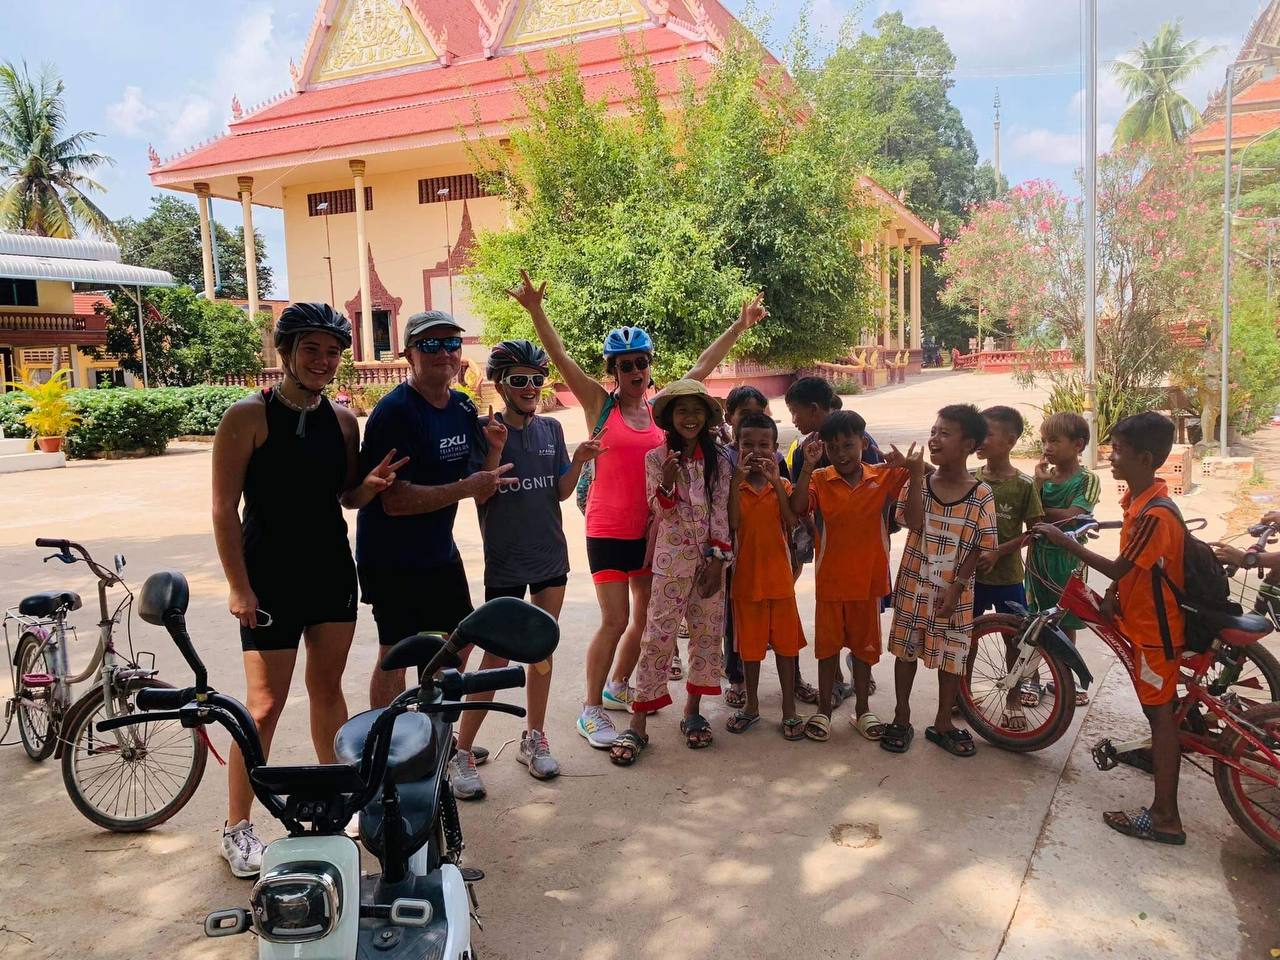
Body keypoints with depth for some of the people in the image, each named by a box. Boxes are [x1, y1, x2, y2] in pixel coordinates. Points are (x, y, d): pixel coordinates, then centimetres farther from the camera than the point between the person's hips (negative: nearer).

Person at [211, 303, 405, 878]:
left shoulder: (342, 419, 6)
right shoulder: (248, 417, -10)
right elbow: (224, 508, -10)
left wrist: (372, 483, -9)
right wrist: (239, 587, -14)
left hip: (332, 571, 5)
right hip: (271, 579, -5)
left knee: (328, 689, 15)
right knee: (265, 705, -1)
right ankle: (236, 827, 15)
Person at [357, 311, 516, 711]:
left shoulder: (463, 407, 4)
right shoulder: (394, 413, -20)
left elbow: (477, 481, 12)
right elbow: (396, 501, -26)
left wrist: (493, 449, -8)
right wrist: (466, 487, -27)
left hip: (440, 551, 8)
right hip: (393, 559, -8)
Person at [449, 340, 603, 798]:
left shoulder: (551, 429, 5)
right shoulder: (485, 429, -9)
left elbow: (561, 492, 7)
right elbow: (479, 496, -13)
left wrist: (578, 462, -11)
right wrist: (496, 449, -25)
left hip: (550, 555, 5)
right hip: (505, 562, -5)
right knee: (496, 659, -4)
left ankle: (533, 738, 28)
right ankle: (461, 752, 8)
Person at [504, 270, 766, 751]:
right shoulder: (600, 404, -4)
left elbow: (703, 367, 12)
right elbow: (561, 358, -14)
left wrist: (741, 325, 15)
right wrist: (535, 310, -26)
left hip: (651, 529, 5)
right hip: (607, 530, -5)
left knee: (646, 616, 15)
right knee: (615, 620, -7)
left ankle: (618, 685, 36)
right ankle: (591, 710, 8)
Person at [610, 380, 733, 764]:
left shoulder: (718, 461, 5)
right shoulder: (656, 458, 0)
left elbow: (720, 512, 1)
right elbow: (661, 512, -4)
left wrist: (717, 559, -6)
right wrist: (667, 483, -24)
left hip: (711, 558, 3)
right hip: (672, 559, -3)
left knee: (708, 634, 7)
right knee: (658, 638, -5)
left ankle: (693, 711, 22)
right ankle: (638, 725, 0)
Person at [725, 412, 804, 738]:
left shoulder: (782, 486, 1)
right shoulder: (734, 486, -1)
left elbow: (792, 521, -17)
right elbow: (733, 523, -18)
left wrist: (776, 481, -22)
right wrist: (737, 479, -21)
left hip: (779, 578, 1)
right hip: (746, 578, 0)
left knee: (785, 643, 7)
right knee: (749, 645, 11)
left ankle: (789, 710, 19)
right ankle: (751, 705, 27)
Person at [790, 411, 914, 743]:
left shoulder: (884, 476, -4)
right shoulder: (819, 479, -8)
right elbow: (797, 507, -24)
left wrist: (910, 467, -26)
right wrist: (808, 467, -30)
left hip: (868, 578, 1)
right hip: (830, 579, -1)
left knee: (864, 644, 15)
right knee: (828, 644, 11)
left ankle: (862, 709, 31)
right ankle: (823, 709, 26)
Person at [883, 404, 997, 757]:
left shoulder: (981, 495, -8)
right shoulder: (920, 483, -3)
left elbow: (980, 547, -7)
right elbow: (913, 523, -18)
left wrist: (956, 588, -13)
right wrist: (916, 476, -22)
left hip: (954, 591, -1)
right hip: (913, 585, 2)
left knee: (952, 655, 9)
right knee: (906, 649, 11)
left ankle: (943, 723, 28)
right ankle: (902, 718, 27)